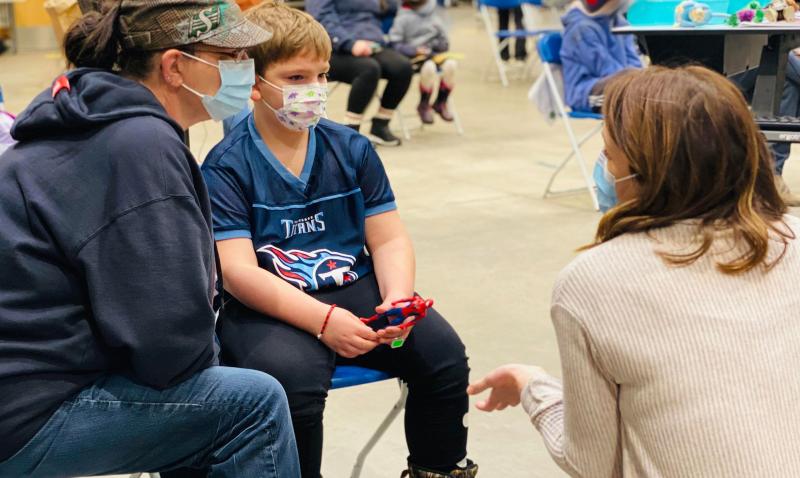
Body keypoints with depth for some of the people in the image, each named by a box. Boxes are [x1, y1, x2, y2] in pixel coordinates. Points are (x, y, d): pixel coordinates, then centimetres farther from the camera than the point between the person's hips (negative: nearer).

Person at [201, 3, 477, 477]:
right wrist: (322, 320, -26)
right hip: (269, 308, -4)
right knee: (293, 377, -35)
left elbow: (389, 240, 7)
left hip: (355, 290, 4)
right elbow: (238, 271, -15)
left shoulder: (353, 149, 9)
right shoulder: (226, 167, -5)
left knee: (443, 352, -16)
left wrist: (397, 298, -15)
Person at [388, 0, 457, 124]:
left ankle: (440, 103, -4)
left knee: (451, 64, -27)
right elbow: (394, 44, -7)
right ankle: (424, 105, -11)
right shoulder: (403, 18, -2)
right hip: (412, 58, -4)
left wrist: (436, 44, -5)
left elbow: (444, 44, 18)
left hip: (433, 53, 4)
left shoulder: (435, 18, 12)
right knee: (429, 67, -37)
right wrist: (415, 50, -18)